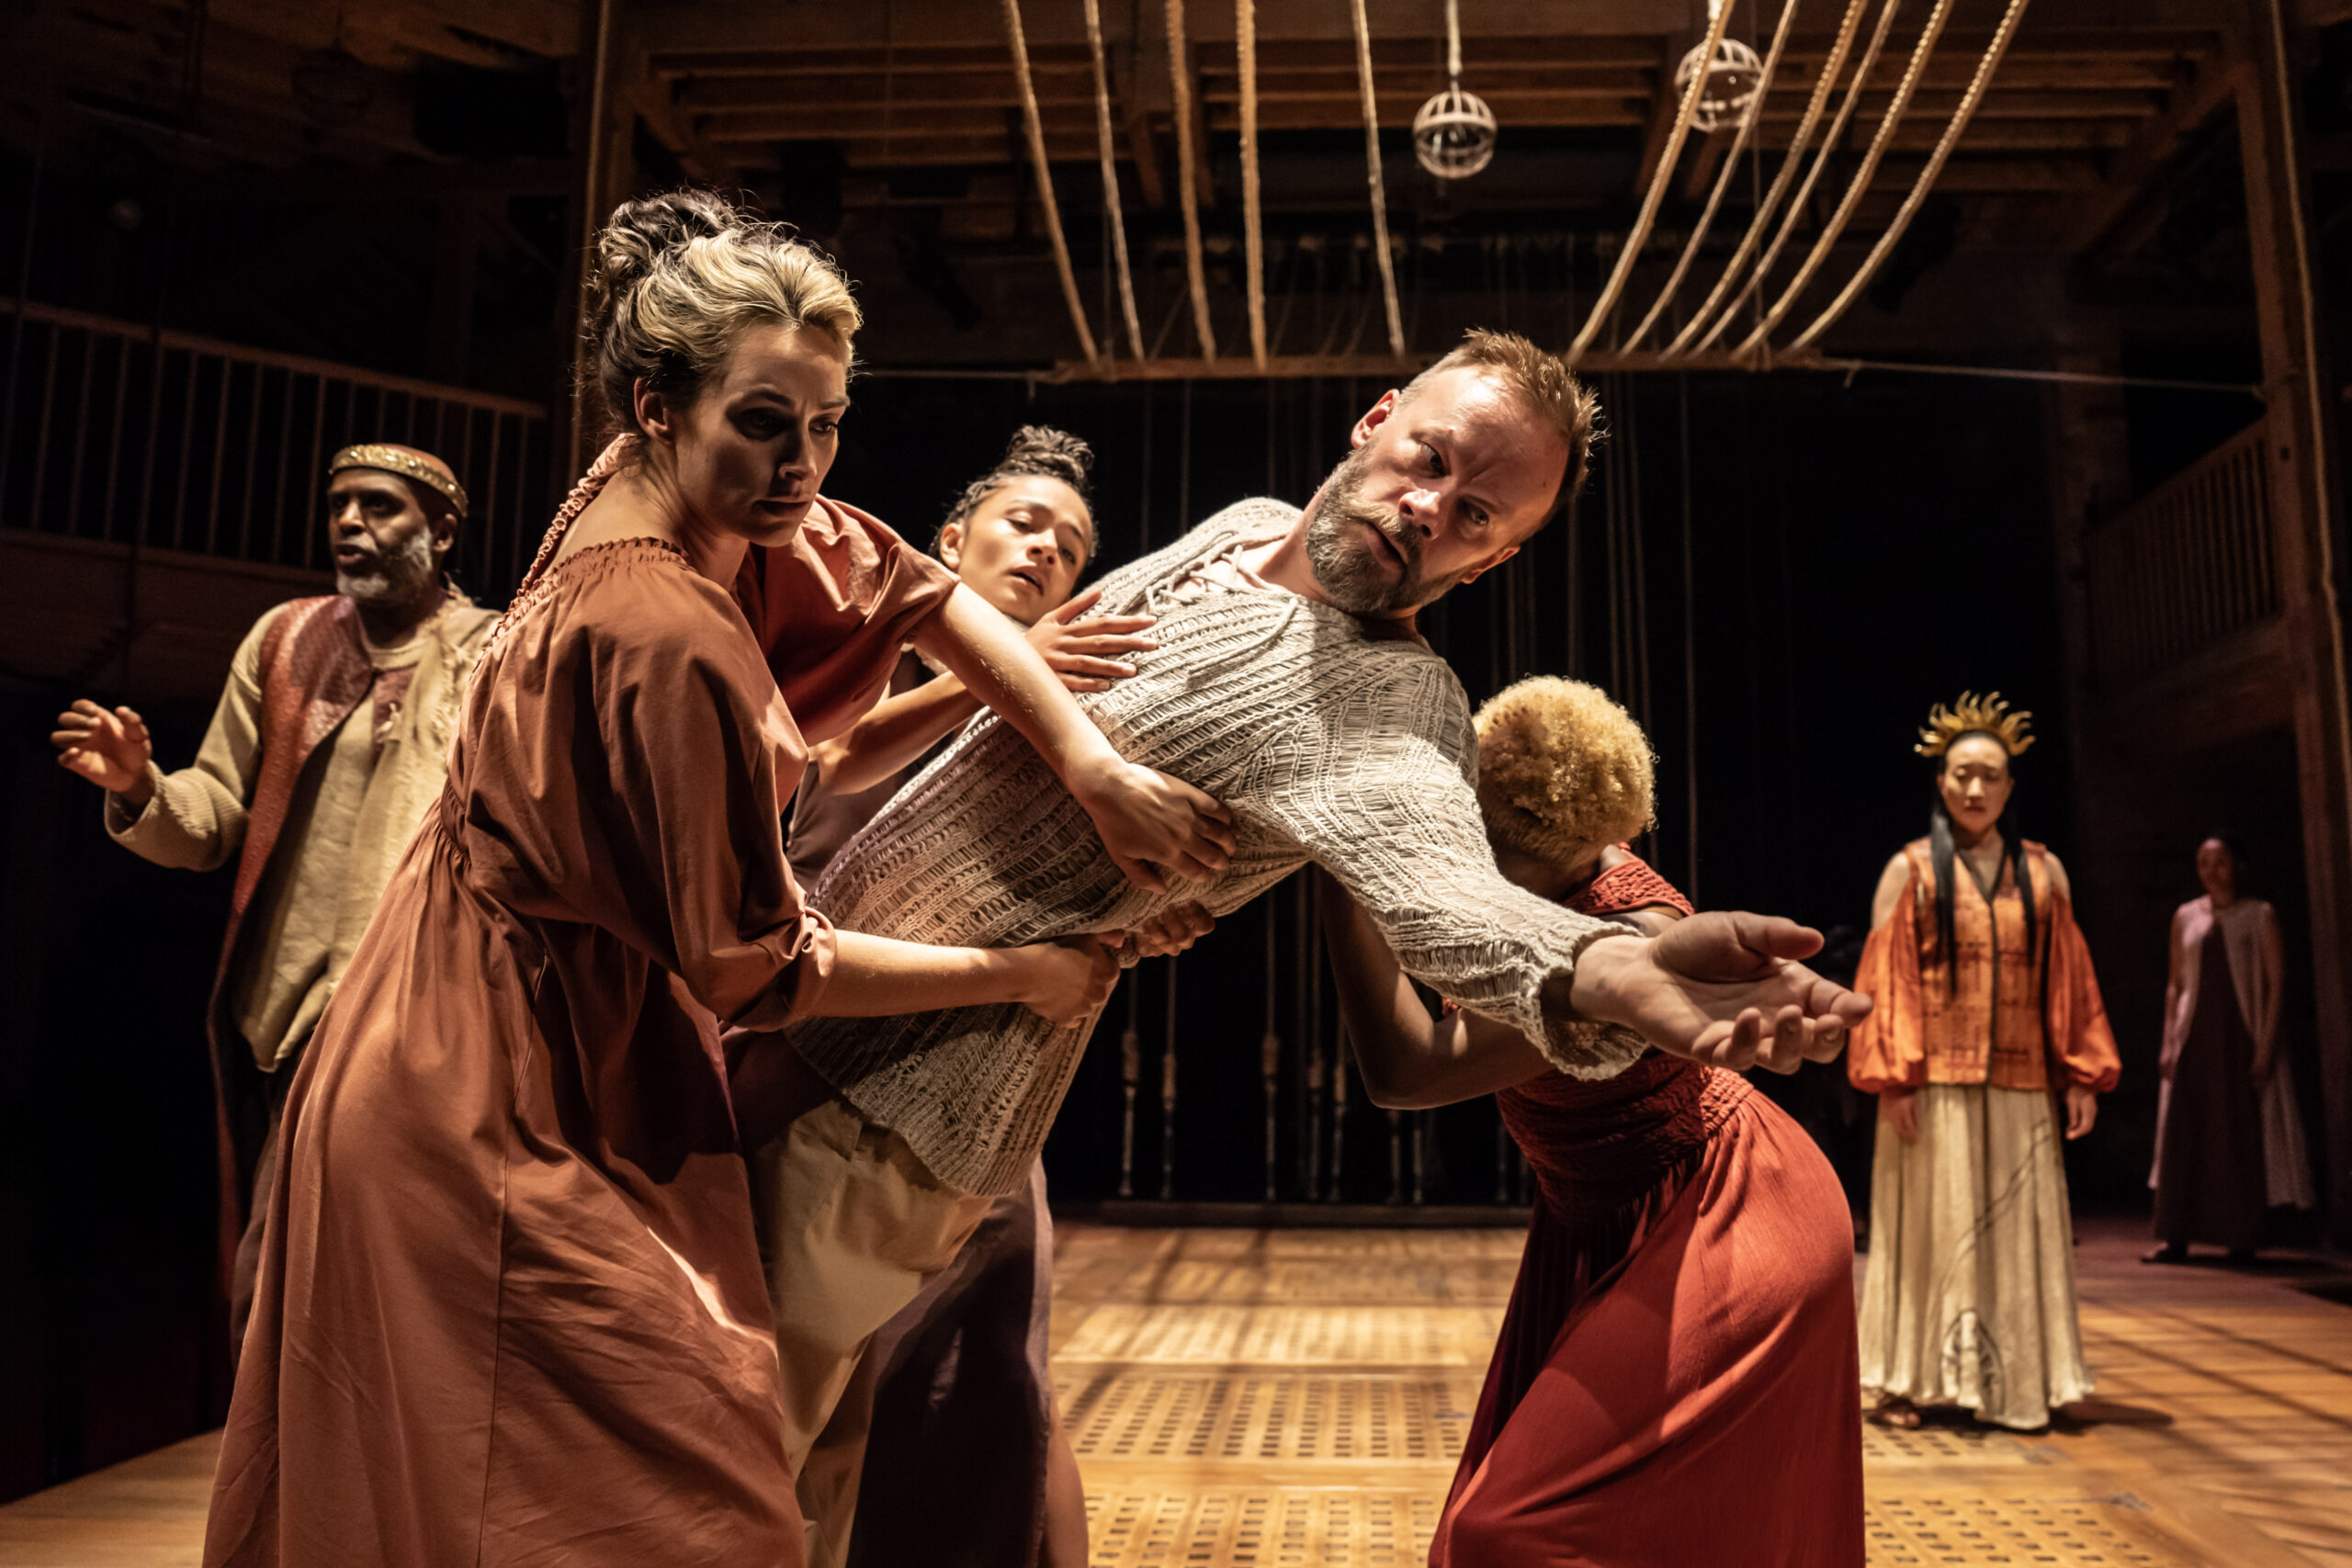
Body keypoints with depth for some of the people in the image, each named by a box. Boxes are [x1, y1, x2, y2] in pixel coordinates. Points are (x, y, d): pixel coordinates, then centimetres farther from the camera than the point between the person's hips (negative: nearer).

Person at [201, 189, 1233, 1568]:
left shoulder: (650, 498, -2)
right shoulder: (669, 639, -28)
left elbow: (918, 594, 1)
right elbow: (756, 969, -19)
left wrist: (1092, 762, -12)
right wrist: (1020, 974, -11)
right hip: (519, 1119, -9)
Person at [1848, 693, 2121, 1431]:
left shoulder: (2043, 871, 11)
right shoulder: (1911, 868, 2)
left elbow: (2069, 980, 11)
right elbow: (1885, 977, -3)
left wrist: (2082, 1074, 5)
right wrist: (1893, 1078, -11)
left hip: (2019, 1085, 3)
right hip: (1936, 1083, -3)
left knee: (2021, 1229, 6)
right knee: (1930, 1224, 0)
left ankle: (2016, 1384, 17)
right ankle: (1906, 1381, 8)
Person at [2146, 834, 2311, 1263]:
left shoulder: (2259, 915, 0)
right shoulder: (2185, 917, 10)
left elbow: (2276, 984, -4)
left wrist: (2265, 1047, -12)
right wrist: (2169, 1043, 4)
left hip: (2241, 1037, -3)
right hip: (2195, 1038, 3)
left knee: (2245, 1138, 1)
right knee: (2182, 1135, -2)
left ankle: (2245, 1239, 11)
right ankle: (2173, 1238, -1)